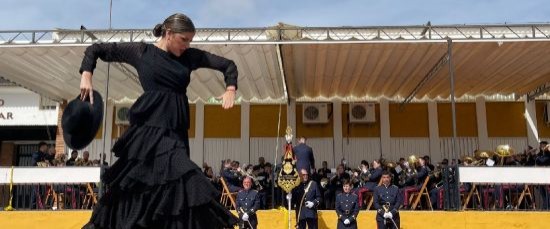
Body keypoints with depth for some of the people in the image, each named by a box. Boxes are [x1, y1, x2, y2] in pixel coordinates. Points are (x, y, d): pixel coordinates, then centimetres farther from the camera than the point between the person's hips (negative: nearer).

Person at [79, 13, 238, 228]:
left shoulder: (190, 56, 12)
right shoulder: (141, 51, 4)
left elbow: (227, 64, 17)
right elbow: (96, 49, 10)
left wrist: (230, 89, 1)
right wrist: (86, 76, -3)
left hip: (175, 132, 5)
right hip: (149, 128, -5)